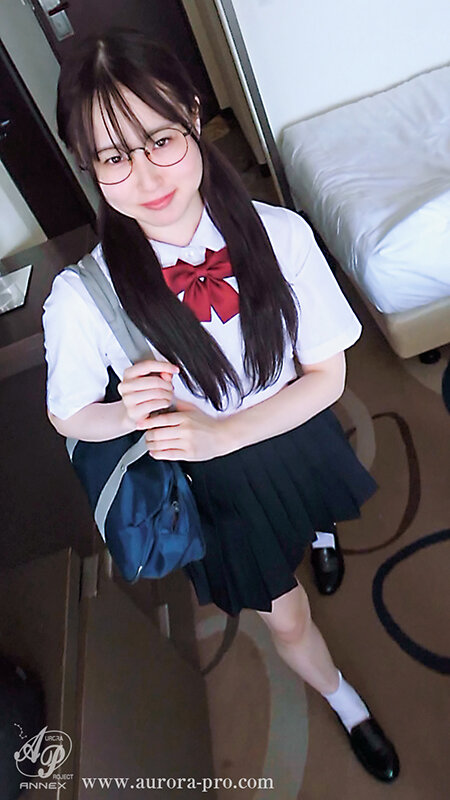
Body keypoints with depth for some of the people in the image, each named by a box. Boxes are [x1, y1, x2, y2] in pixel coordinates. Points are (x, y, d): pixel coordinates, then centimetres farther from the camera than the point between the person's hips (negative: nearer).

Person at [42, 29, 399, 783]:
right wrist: (128, 414, -30)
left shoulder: (279, 233, -25)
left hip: (298, 438, 2)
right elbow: (68, 416, -8)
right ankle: (345, 703, 54)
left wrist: (218, 433, -28)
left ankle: (316, 530, 79)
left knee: (312, 521, 36)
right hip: (218, 481, -1)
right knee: (286, 617, 17)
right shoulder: (80, 299, -27)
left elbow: (327, 374, -16)